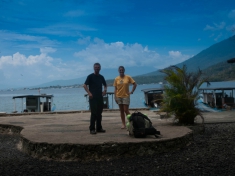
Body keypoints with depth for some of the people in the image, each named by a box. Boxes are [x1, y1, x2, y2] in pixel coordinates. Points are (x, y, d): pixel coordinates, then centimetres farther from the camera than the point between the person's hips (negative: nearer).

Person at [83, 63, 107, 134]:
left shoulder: (101, 77, 13)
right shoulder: (90, 76, -3)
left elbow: (105, 85, 27)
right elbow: (85, 85, -8)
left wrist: (105, 90, 7)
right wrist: (89, 93, -18)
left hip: (100, 97, 6)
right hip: (93, 98, -5)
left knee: (99, 113, 9)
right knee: (93, 113, -7)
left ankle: (99, 128, 17)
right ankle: (92, 129, -1)